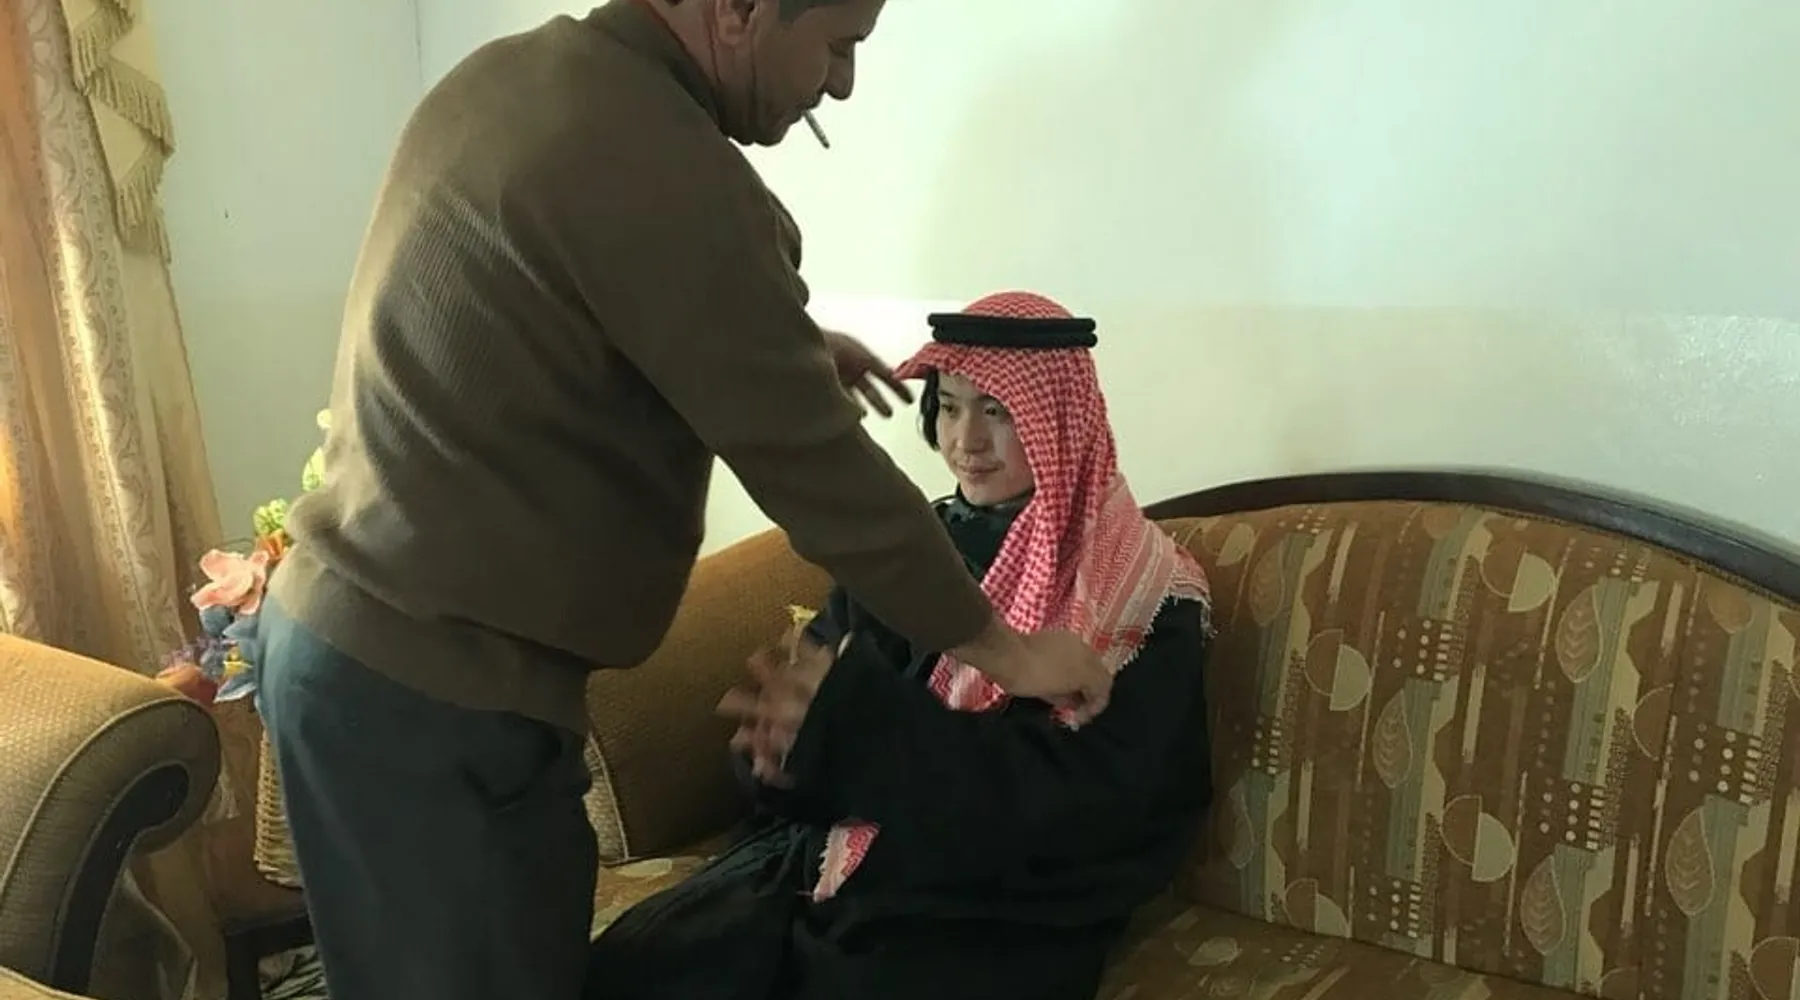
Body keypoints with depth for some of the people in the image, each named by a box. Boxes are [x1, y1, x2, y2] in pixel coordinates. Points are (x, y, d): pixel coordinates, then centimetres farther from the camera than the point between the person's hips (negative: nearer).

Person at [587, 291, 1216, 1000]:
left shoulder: (1146, 591, -5)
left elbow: (1085, 801, -17)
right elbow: (825, 688, 11)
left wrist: (860, 721, -25)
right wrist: (787, 739, -15)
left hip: (1005, 908, -4)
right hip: (829, 853, 5)